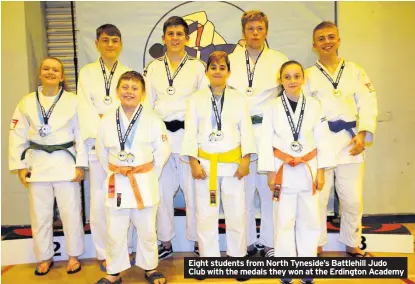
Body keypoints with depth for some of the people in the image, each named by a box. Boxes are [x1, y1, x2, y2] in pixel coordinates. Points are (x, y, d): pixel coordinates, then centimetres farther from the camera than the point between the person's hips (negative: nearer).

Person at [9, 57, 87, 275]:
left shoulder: (73, 101, -3)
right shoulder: (27, 102, 4)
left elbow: (81, 134, -4)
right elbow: (17, 136, 5)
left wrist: (80, 165, -8)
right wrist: (20, 166, 0)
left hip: (66, 163, -2)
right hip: (37, 163, 3)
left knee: (70, 213, 6)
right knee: (40, 215, 13)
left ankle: (73, 256, 26)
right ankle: (45, 258, 32)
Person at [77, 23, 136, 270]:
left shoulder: (129, 73, 11)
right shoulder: (87, 73, 8)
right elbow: (85, 109, -2)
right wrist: (99, 137, -14)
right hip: (98, 144, 0)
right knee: (100, 199, 1)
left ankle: (127, 248, 19)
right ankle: (104, 253, 16)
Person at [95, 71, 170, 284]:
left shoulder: (152, 119, -7)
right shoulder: (107, 120, 0)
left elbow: (162, 151, -2)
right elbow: (101, 152, 10)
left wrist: (149, 175, 0)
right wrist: (113, 171, 6)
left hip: (145, 183, -1)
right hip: (116, 183, 2)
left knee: (147, 231, 13)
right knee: (114, 233, 12)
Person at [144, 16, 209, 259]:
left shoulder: (197, 67, 4)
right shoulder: (153, 67, 10)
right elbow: (147, 103, 10)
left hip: (188, 135, -2)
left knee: (193, 189, 2)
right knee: (162, 190, 8)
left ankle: (198, 241, 19)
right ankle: (166, 242, 24)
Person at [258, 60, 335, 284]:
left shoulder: (314, 105, 1)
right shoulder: (273, 107, -3)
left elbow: (322, 139, 2)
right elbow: (266, 141, -3)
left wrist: (321, 171, -1)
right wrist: (270, 172, -6)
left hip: (308, 170, 2)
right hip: (283, 170, -1)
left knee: (309, 220, 10)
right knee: (284, 221, 7)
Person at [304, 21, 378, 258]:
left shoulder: (355, 71, 10)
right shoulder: (309, 76, 7)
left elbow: (367, 104, 3)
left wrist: (362, 134, -11)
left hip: (350, 141, 1)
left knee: (353, 198, 7)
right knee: (318, 198, 5)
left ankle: (353, 244, 30)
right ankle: (317, 244, 24)